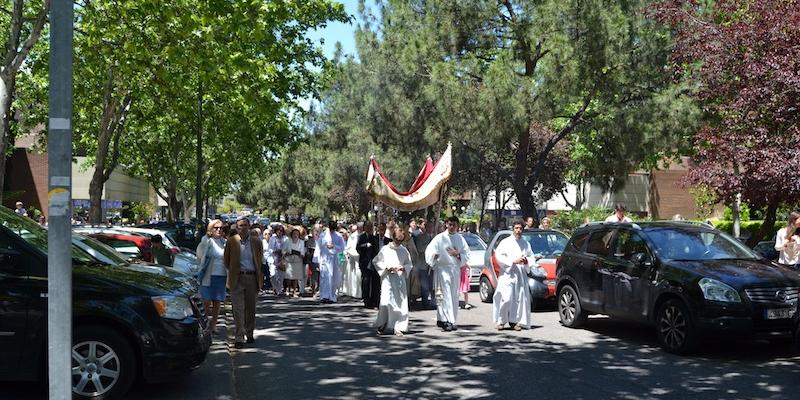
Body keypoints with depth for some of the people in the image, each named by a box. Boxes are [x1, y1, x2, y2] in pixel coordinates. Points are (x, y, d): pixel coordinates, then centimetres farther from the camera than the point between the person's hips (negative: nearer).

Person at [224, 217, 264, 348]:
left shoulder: (256, 242, 5)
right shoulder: (231, 241, -1)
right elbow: (226, 260, 9)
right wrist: (233, 271, 9)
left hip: (252, 277, 2)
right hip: (237, 278, -2)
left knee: (251, 308, 11)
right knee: (238, 309, -4)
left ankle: (249, 333, 27)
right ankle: (239, 338, -2)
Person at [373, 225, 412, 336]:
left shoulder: (404, 251, 5)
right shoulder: (385, 249, -2)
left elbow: (409, 264, 10)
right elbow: (376, 261, 4)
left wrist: (403, 268, -11)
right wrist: (386, 267, -10)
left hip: (400, 279, 2)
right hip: (387, 278, -2)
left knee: (400, 302, -2)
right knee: (386, 302, -9)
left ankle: (398, 327, 5)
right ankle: (383, 325, 7)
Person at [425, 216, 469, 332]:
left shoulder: (460, 239, 10)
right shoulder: (440, 238, -2)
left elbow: (467, 255, 11)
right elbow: (429, 251, -8)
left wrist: (457, 254, -8)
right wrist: (433, 255, -30)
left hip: (455, 269, 5)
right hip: (443, 269, -4)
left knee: (454, 296, 7)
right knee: (445, 295, -12)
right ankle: (446, 320, -12)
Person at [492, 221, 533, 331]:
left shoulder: (526, 244, 15)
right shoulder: (506, 242, 1)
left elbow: (531, 256, 20)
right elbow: (498, 255, -7)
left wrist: (527, 261, -3)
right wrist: (513, 261, -15)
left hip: (521, 275, 4)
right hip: (507, 273, -4)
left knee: (520, 298, 0)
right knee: (506, 298, -12)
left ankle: (514, 321, 9)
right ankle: (501, 320, -2)